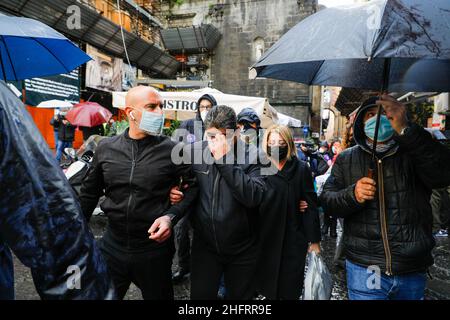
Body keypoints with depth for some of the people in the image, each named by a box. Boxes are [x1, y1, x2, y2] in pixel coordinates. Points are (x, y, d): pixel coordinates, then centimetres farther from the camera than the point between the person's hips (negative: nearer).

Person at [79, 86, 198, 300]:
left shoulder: (172, 150, -11)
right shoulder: (106, 148, -1)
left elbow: (194, 185, -5)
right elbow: (89, 193, 9)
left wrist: (171, 216, -18)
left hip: (154, 248, -2)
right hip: (112, 245, 2)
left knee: (158, 295, 17)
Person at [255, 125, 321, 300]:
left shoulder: (301, 169, -2)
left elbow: (310, 205, -3)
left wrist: (314, 240, -5)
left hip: (294, 239, 0)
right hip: (266, 239, 1)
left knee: (290, 291, 9)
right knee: (267, 287, 11)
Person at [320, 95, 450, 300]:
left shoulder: (414, 153, -2)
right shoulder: (346, 160, 2)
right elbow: (327, 200, -2)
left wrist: (406, 129, -35)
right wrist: (352, 195, -24)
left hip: (413, 273, 1)